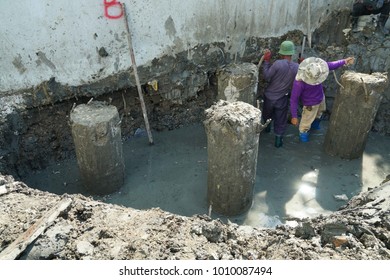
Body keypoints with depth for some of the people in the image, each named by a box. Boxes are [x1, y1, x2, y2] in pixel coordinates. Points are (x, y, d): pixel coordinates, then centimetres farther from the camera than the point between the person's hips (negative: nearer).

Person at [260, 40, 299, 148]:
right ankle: (278, 139, 25)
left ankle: (267, 127, 54)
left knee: (267, 114, 29)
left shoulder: (278, 63, -26)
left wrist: (266, 61, -14)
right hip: (282, 99, 1)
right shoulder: (297, 67, -14)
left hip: (269, 96, -1)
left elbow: (267, 77, -19)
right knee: (280, 120, 17)